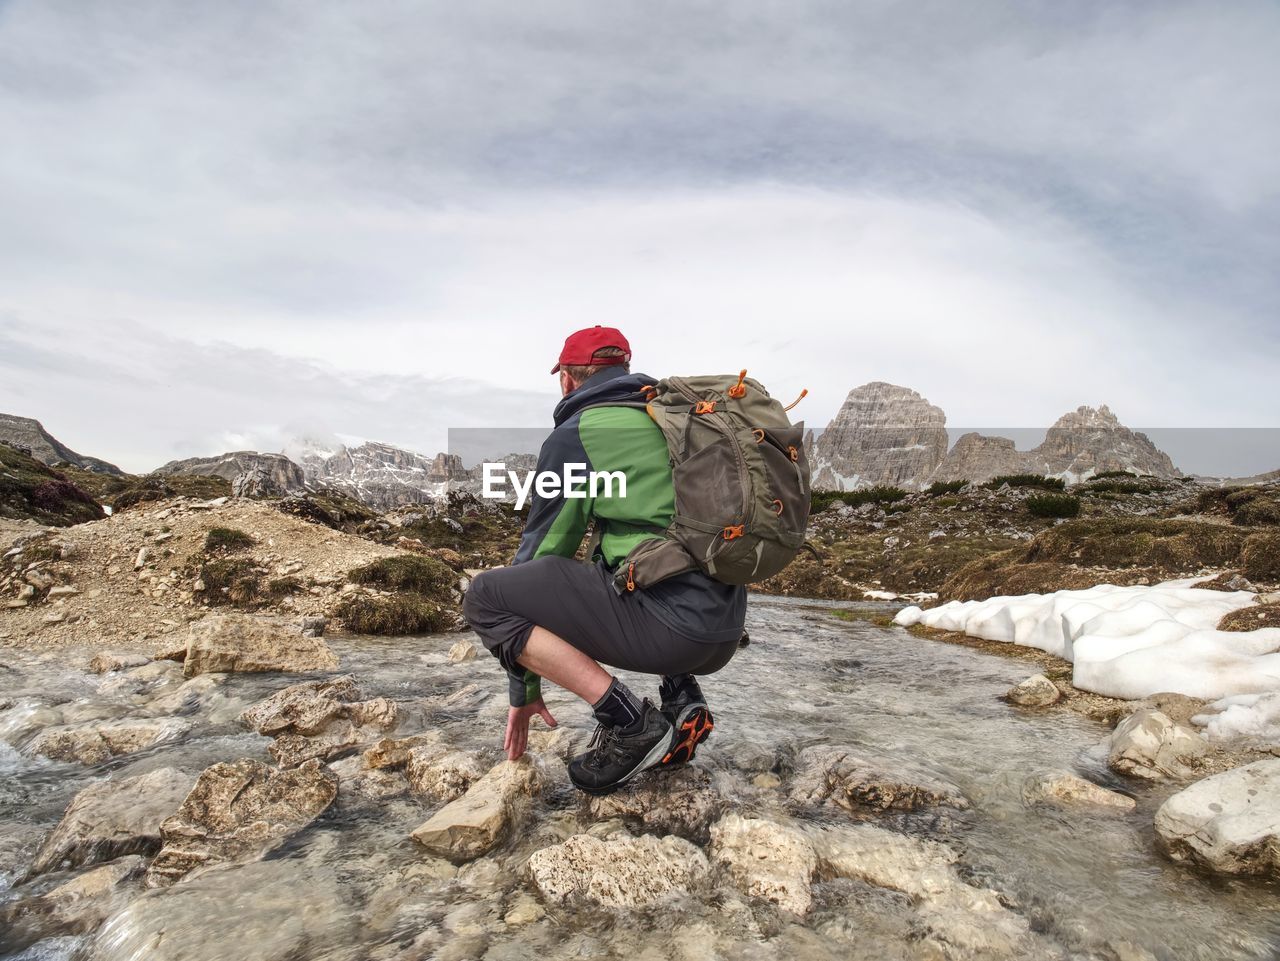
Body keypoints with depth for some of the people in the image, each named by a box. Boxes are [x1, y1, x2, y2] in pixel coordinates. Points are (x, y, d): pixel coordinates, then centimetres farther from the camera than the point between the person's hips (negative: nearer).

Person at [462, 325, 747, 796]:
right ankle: (682, 698, 16)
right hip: (724, 633, 8)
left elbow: (541, 550, 4)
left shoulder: (573, 436, 0)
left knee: (486, 598, -2)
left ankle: (631, 722, -5)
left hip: (666, 625, -8)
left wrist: (524, 687, 15)